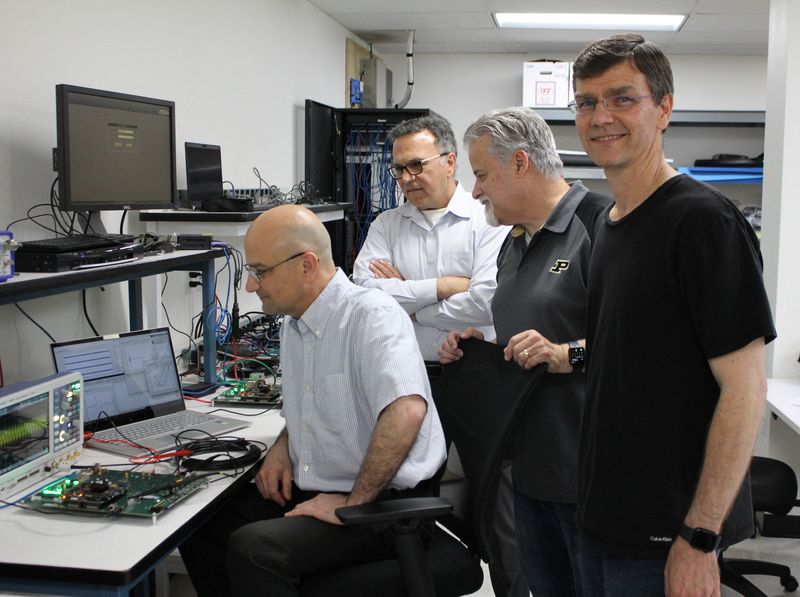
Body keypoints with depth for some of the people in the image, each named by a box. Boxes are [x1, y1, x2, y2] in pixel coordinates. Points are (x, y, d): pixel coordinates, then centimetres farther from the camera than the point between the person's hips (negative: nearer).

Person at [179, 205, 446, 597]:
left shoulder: (371, 316, -20)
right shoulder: (293, 323, 10)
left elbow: (406, 411, -35)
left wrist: (354, 503, -26)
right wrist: (283, 446, 7)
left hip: (382, 503, -9)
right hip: (309, 491, 9)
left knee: (252, 547, -26)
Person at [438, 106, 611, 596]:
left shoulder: (600, 221, -13)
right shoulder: (513, 244, 17)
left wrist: (568, 355, -26)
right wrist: (477, 345, 9)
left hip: (588, 468, -8)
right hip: (530, 465, 9)